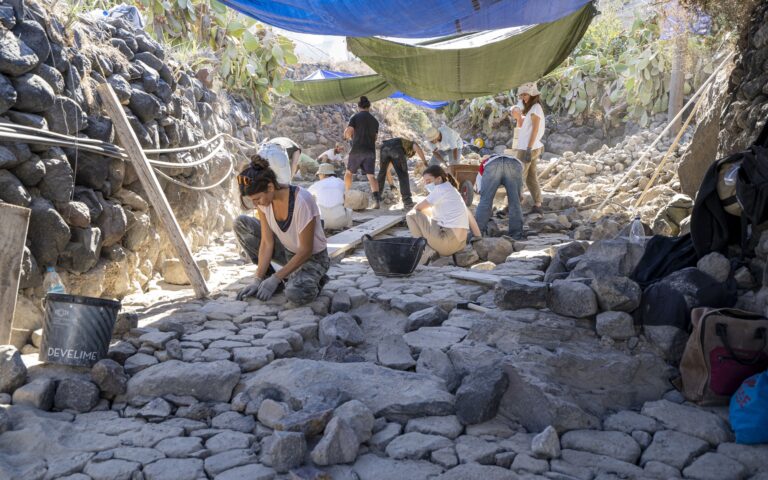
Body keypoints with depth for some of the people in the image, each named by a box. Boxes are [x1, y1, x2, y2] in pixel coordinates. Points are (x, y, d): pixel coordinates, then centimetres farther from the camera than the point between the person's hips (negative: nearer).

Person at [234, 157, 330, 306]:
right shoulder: (263, 198, -13)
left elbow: (306, 250, -24)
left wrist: (276, 278, -22)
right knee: (241, 223, -9)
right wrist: (258, 280, -14)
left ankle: (311, 281, 1)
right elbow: (267, 242, -9)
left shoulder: (301, 200, -32)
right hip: (287, 251, 7)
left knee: (295, 294, -37)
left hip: (312, 257, -6)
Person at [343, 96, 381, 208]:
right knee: (371, 176, -1)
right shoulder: (374, 120, 13)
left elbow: (347, 132, -10)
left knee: (349, 173, 16)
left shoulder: (355, 117, 0)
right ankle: (377, 199, -20)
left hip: (357, 149, -3)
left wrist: (350, 137, 11)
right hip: (370, 151, 3)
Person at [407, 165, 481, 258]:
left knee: (411, 215, 0)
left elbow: (418, 208, -3)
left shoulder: (440, 189, -6)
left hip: (448, 242, -10)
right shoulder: (452, 190, 19)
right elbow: (469, 216, 20)